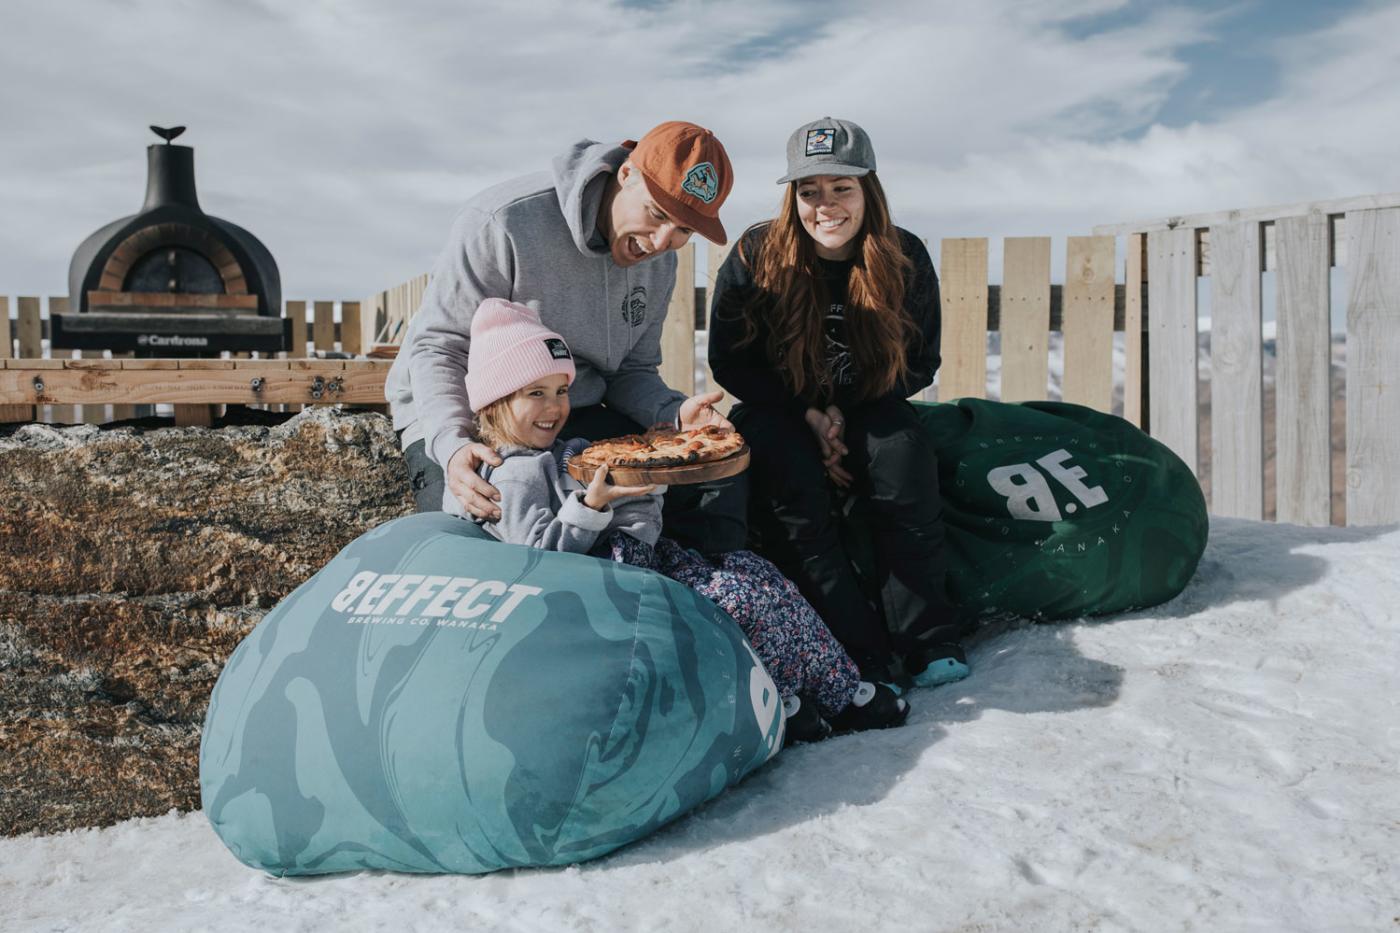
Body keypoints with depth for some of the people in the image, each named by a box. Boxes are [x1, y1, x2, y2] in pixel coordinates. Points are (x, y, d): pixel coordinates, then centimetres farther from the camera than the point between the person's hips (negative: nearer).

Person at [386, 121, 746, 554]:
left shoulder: (659, 262, 0)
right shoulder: (503, 223, -23)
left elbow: (630, 372, 7)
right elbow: (437, 347, -20)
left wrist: (674, 413, -16)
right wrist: (452, 444, -37)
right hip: (461, 418, -5)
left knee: (720, 476, -9)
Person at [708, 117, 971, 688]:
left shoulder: (905, 259, -9)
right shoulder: (755, 257, -14)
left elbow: (920, 364, 0)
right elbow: (729, 362, -6)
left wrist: (842, 413, -13)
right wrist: (809, 415, -16)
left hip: (866, 407, 1)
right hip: (777, 407, -1)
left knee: (908, 470, -28)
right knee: (797, 490, -30)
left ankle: (929, 640, -18)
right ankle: (861, 650, -25)